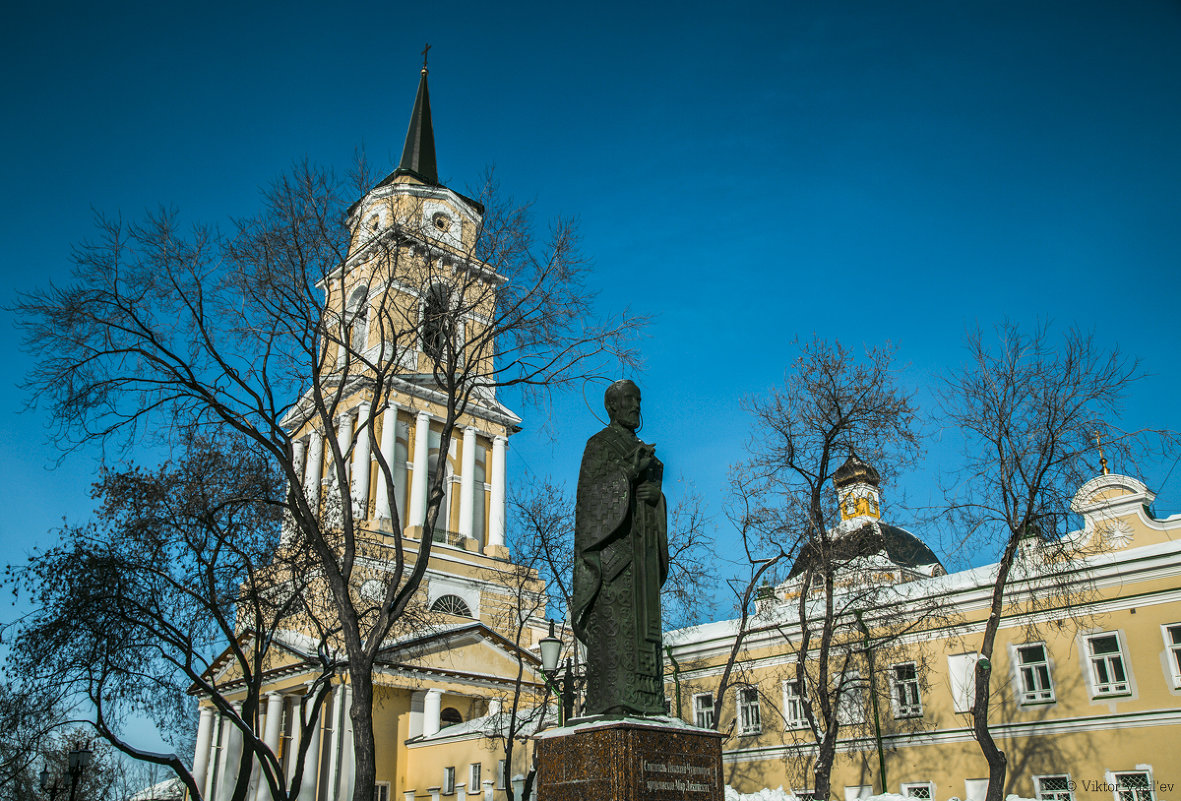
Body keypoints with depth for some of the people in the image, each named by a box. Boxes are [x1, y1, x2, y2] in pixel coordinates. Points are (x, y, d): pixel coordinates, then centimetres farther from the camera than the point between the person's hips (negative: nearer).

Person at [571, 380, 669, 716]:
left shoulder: (643, 451, 23)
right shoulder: (598, 444, 2)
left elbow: (653, 495, 19)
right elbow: (590, 490, -10)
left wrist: (656, 493, -6)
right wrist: (628, 471, -21)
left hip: (642, 543, 7)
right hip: (611, 537, -7)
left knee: (641, 614, 0)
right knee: (611, 613, -15)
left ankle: (638, 700, 0)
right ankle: (607, 700, -17)